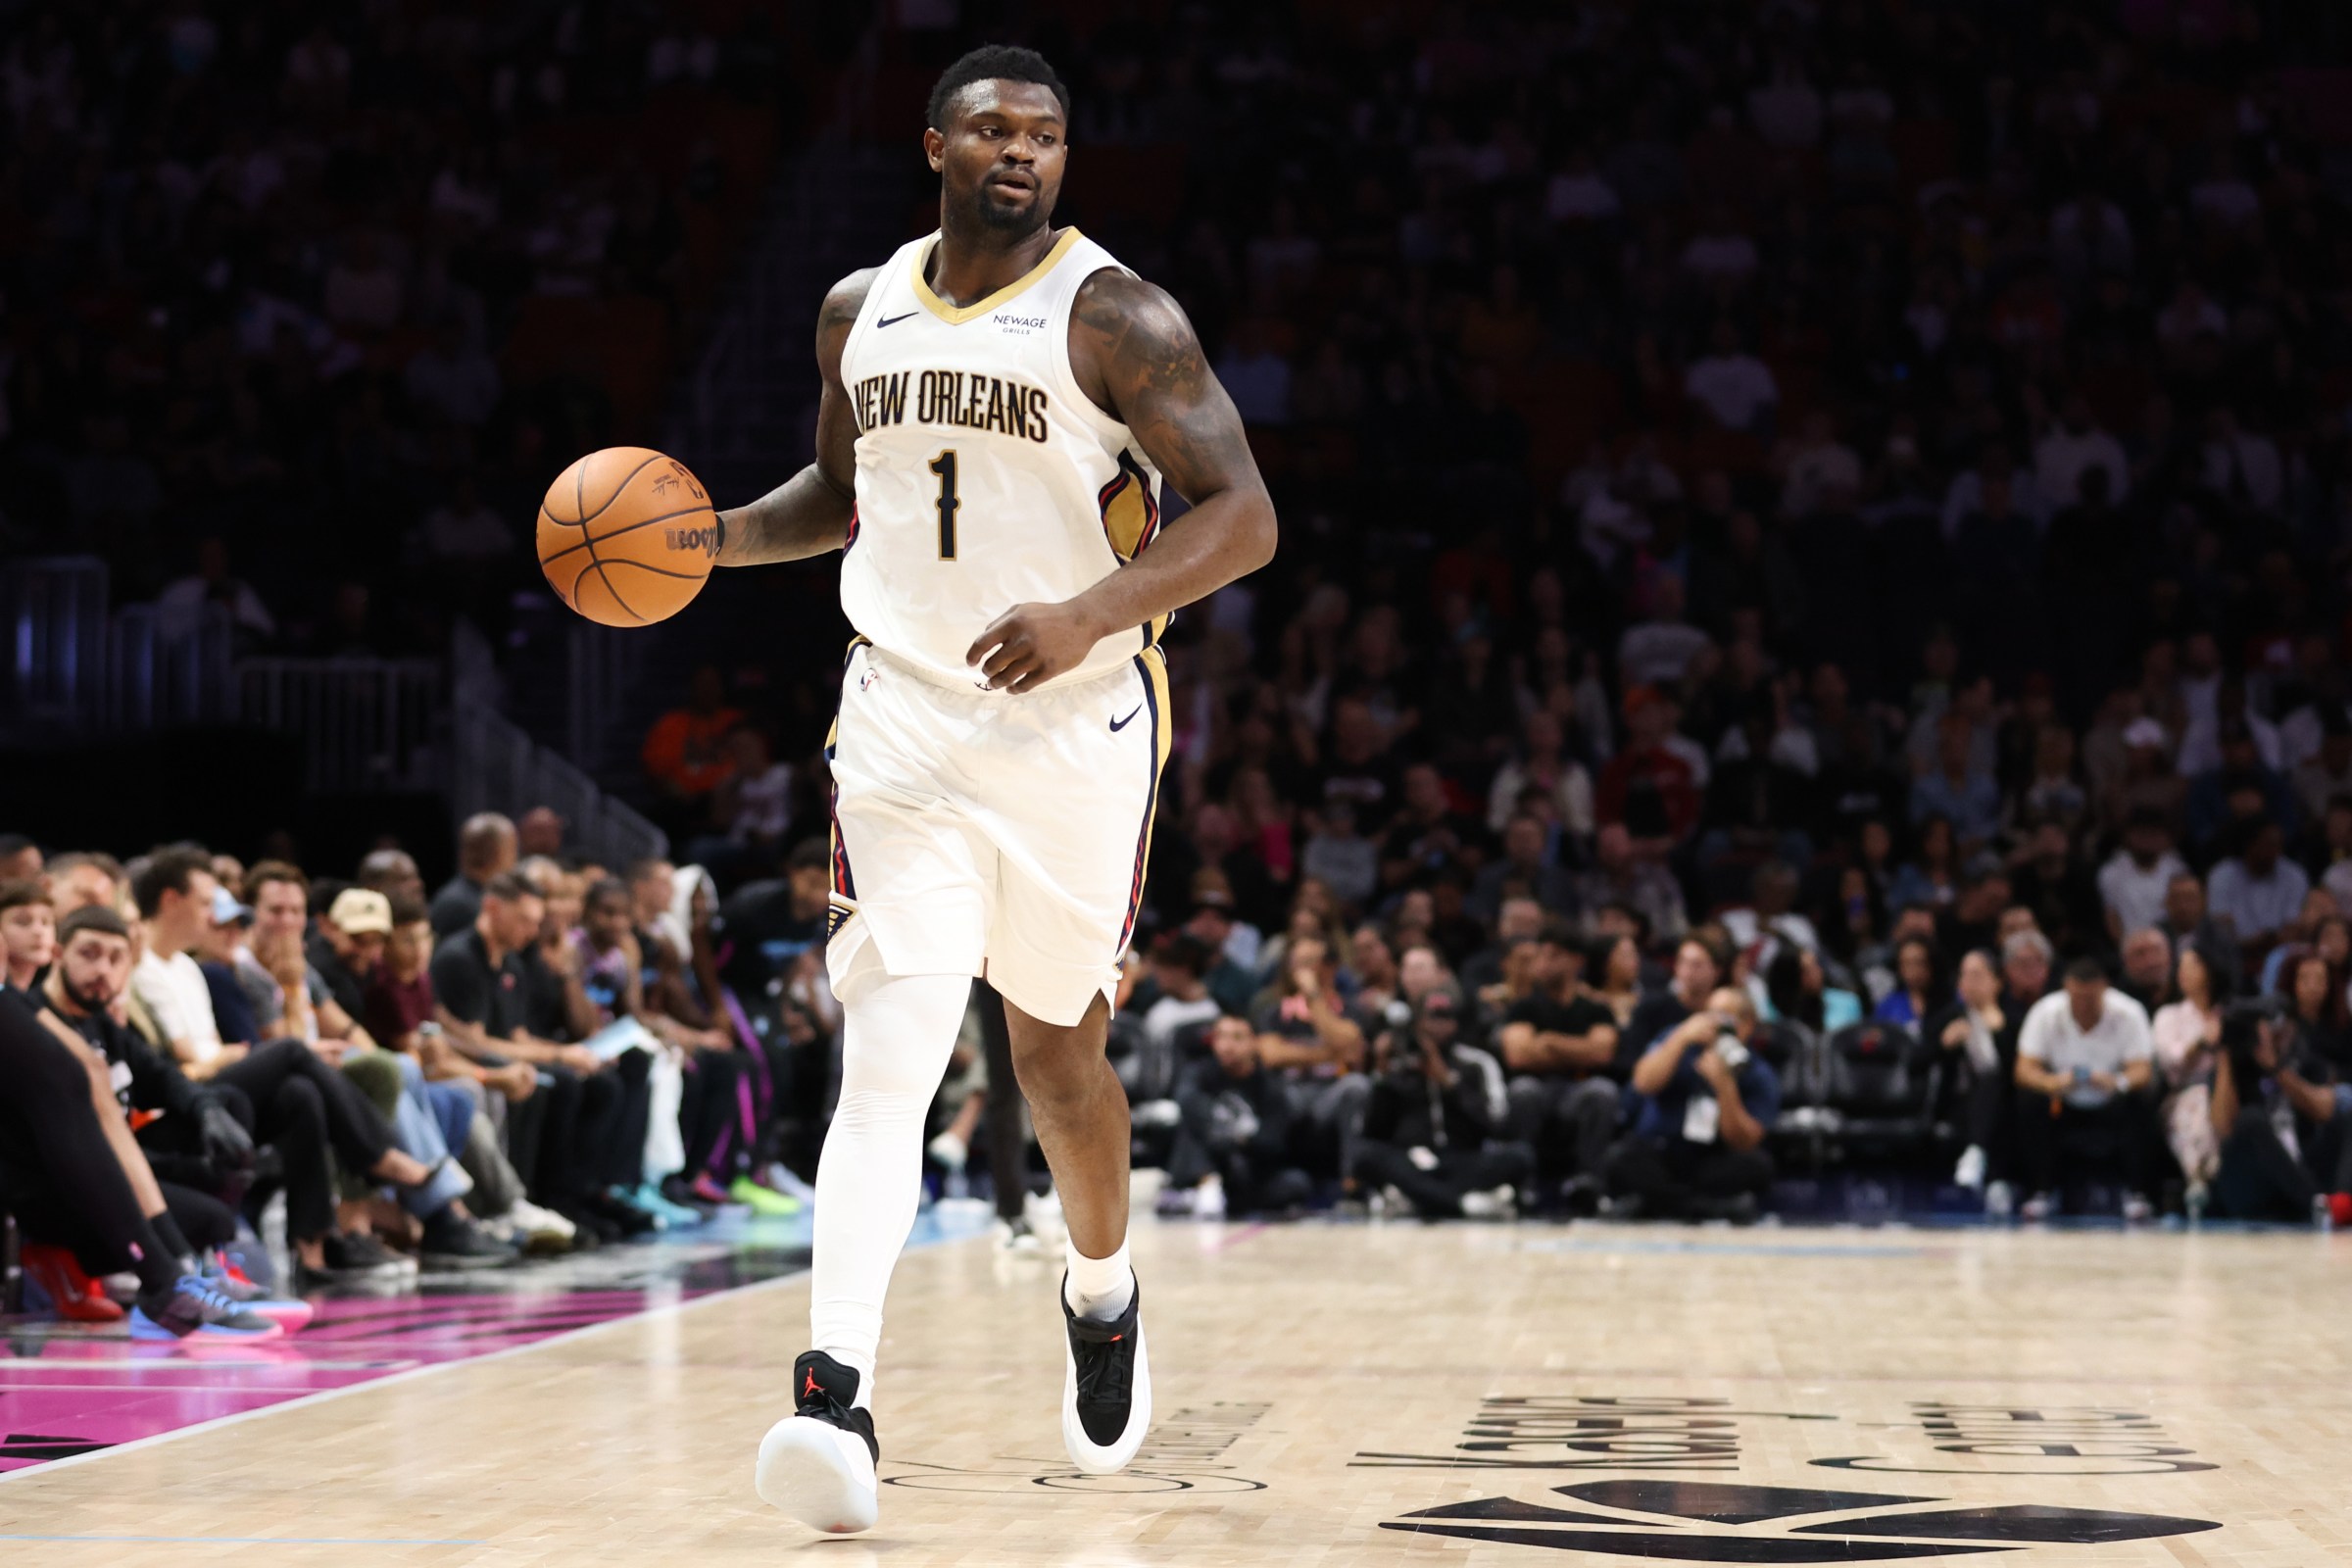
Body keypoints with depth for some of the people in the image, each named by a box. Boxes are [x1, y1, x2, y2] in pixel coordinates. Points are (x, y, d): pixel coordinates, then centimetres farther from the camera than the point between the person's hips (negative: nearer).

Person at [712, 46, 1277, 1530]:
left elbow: (1242, 515, -15)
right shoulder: (862, 310, 7)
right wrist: (722, 536, 5)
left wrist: (1091, 615, -29)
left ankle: (1104, 1295, 42)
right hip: (904, 723, 2)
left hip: (1077, 728, -2)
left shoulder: (1115, 317, -9)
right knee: (889, 1059, -14)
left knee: (1060, 1062, 13)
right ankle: (838, 1389, -24)